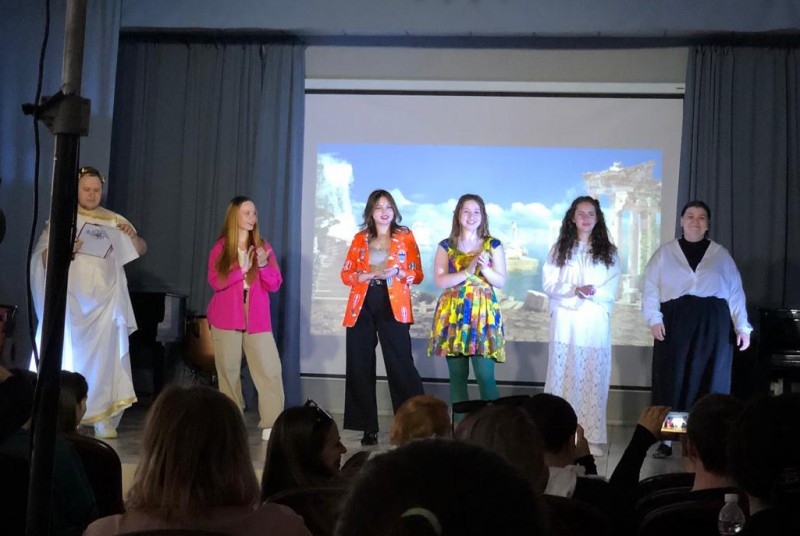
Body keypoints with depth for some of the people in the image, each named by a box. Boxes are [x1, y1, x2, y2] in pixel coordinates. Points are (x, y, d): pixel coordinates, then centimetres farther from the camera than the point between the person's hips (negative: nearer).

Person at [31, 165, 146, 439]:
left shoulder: (114, 221, 10)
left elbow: (141, 250, 8)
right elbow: (42, 258, 1)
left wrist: (133, 235, -14)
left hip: (104, 301, 1)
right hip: (70, 300, -1)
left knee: (104, 357, -5)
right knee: (67, 356, -2)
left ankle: (103, 418, -5)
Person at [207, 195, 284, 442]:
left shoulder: (263, 246, 8)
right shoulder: (220, 248, 5)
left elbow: (274, 284, 3)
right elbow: (215, 281, -5)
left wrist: (263, 265, -15)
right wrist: (241, 269, -14)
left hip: (257, 318, 1)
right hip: (226, 317, -1)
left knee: (270, 369, -10)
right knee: (228, 371, 2)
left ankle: (271, 425, -10)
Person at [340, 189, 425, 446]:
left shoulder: (405, 237, 6)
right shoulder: (360, 238, 11)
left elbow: (417, 275, 4)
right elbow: (346, 274, 7)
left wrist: (397, 273, -15)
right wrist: (372, 274, -11)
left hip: (393, 307, -3)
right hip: (362, 307, 3)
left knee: (400, 365, -7)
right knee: (361, 367, 2)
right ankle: (368, 427, 10)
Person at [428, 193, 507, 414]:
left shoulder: (493, 245, 7)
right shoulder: (446, 246, 7)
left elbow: (501, 282, 4)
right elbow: (440, 281, -3)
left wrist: (484, 268, -14)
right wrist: (468, 271, -14)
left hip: (483, 312, -1)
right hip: (453, 313, 1)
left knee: (485, 376, -9)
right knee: (457, 375, 4)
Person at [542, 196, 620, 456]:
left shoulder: (608, 251, 8)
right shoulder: (559, 248, 8)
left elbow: (612, 291, 4)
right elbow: (549, 284, 1)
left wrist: (594, 292, -17)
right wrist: (574, 290, -16)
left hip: (595, 323, 0)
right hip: (565, 321, 0)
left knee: (593, 380, -2)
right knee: (562, 377, 0)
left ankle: (593, 437, 2)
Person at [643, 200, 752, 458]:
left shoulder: (721, 255, 12)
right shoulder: (665, 253, 9)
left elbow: (735, 292, 9)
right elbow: (650, 288, 3)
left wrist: (742, 327, 2)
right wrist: (654, 318, -10)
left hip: (713, 323, 1)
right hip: (675, 321, -1)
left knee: (709, 382, 2)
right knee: (672, 380, 0)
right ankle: (667, 438, 6)